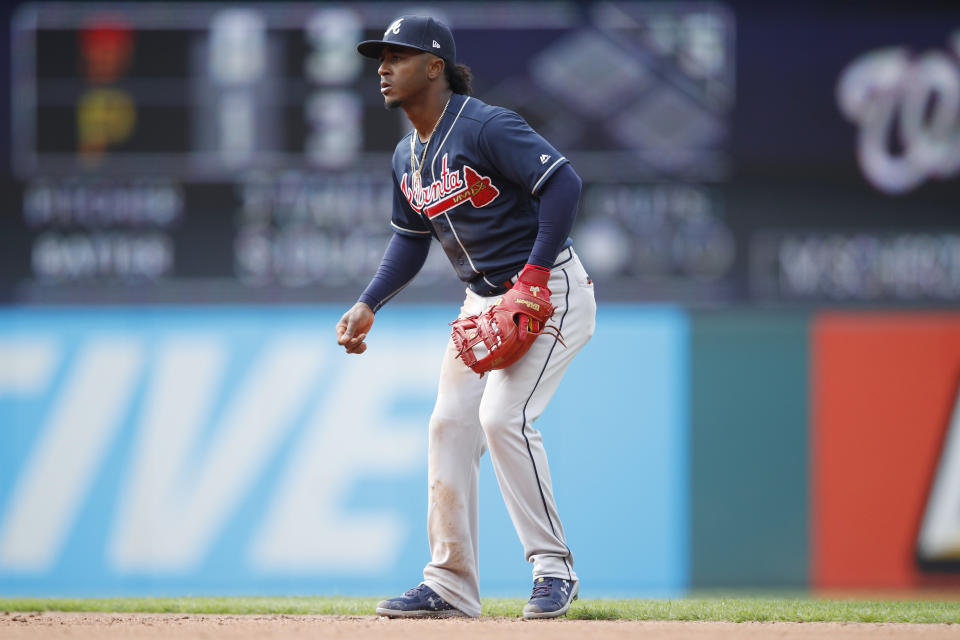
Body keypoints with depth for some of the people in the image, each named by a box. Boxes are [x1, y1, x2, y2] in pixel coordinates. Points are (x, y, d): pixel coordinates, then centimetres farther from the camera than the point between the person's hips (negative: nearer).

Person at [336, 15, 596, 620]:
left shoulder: (486, 127, -20)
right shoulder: (407, 157, 8)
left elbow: (564, 183, -26)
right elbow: (412, 238, 19)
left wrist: (533, 277, -29)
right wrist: (369, 305, 6)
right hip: (484, 300, 9)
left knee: (504, 416, -21)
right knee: (451, 424, 2)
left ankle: (554, 569, -10)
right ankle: (451, 585, 8)